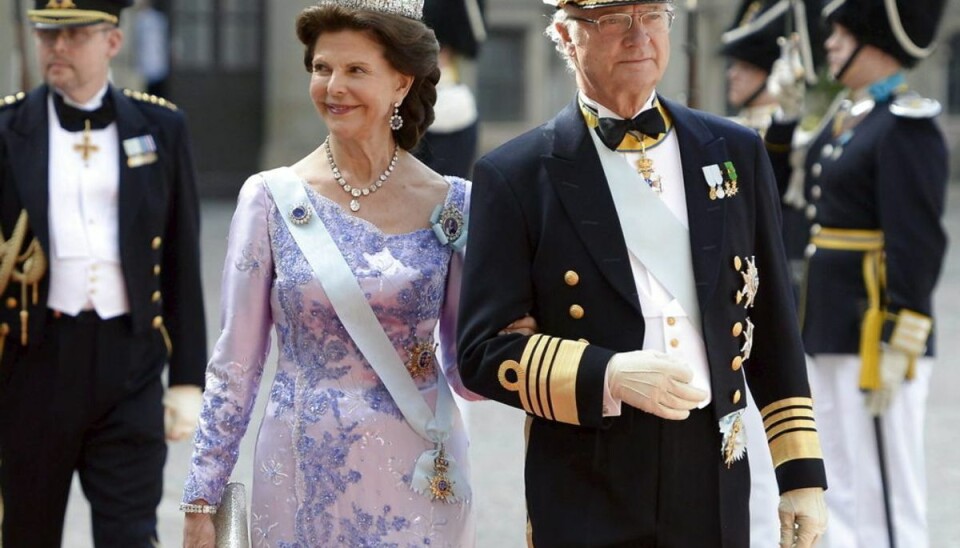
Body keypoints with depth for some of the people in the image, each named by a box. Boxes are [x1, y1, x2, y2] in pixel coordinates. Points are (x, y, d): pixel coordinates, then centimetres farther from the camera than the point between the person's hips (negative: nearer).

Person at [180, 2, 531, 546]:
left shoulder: (453, 204, -2)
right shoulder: (272, 198, -3)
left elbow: (467, 373, 1)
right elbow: (236, 364, 0)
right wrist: (202, 501, -2)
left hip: (417, 479, 0)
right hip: (305, 480, 0)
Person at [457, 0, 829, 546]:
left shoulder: (737, 153, 7)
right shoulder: (516, 176, -4)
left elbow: (773, 331, 10)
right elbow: (484, 351, -6)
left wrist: (803, 471, 7)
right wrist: (605, 375, -20)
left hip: (714, 485, 3)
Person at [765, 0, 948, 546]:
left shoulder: (906, 126, -14)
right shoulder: (852, 118, 15)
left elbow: (918, 245, -19)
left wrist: (897, 350, -21)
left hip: (877, 339, -10)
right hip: (834, 336, 10)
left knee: (886, 501, -5)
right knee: (846, 499, 14)